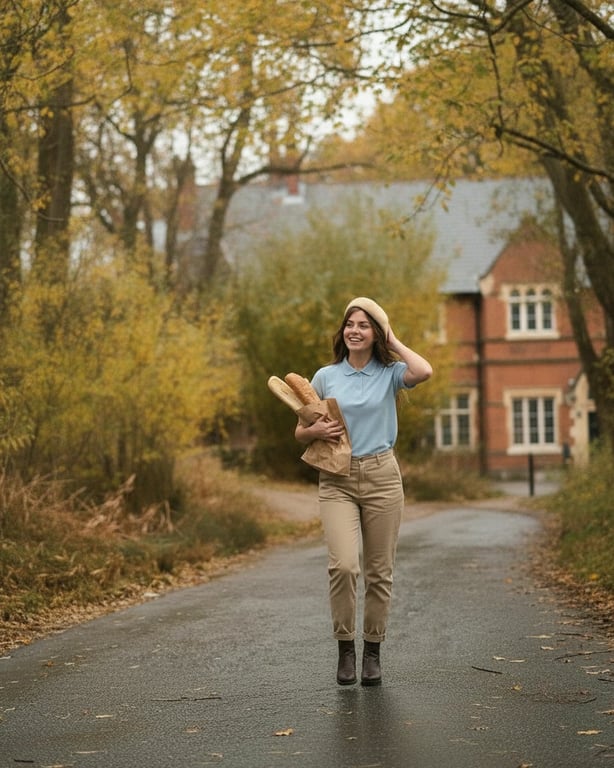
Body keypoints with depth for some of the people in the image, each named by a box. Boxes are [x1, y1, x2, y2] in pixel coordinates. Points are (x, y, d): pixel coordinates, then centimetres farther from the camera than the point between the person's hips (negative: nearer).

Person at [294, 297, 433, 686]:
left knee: (379, 570, 4)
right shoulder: (326, 376, 7)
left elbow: (424, 372, -21)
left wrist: (393, 341, -6)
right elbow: (300, 432, 13)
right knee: (343, 565, -17)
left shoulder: (390, 373, 3)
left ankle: (373, 651, 17)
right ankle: (346, 648, -2)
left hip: (381, 477, 0)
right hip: (337, 481, 0)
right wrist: (317, 430, -11)